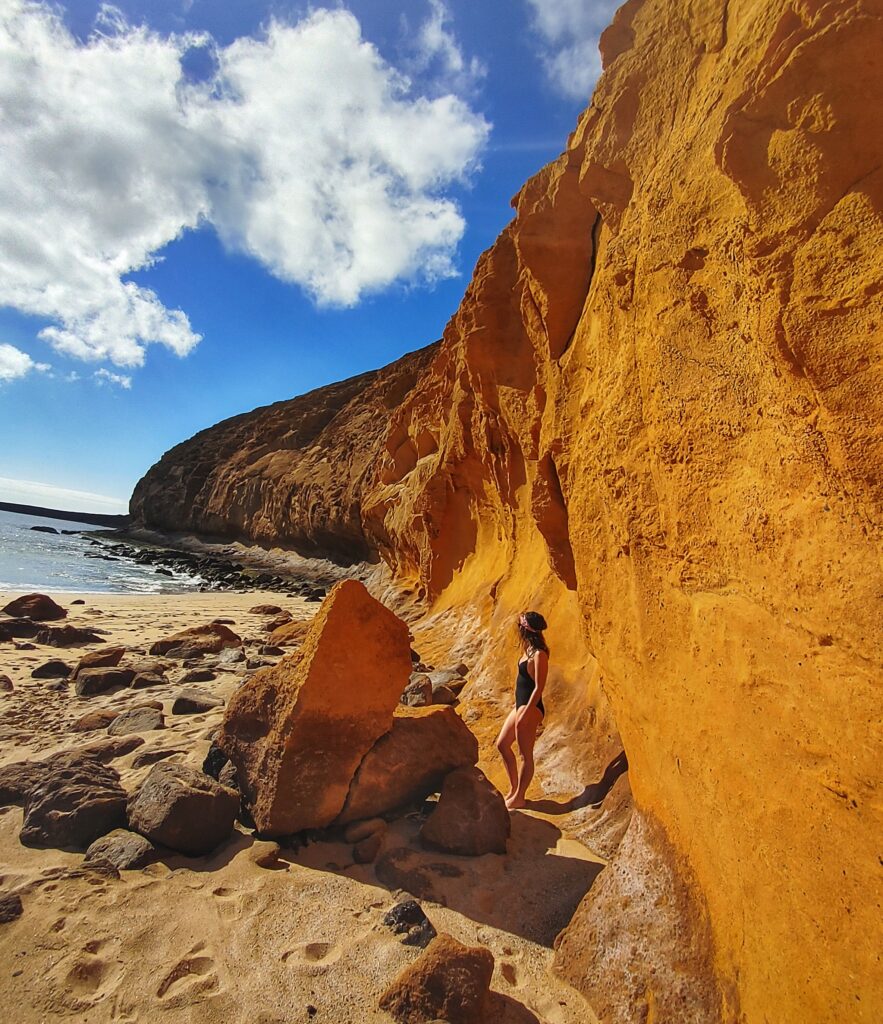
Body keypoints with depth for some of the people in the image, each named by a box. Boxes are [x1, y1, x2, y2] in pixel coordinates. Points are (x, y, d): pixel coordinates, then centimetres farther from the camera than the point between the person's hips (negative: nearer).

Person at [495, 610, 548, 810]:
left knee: (525, 754, 4)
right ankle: (514, 789, 28)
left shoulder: (539, 654, -18)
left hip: (530, 708, -10)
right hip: (520, 705, 10)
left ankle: (518, 797, 18)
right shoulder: (529, 651, 9)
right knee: (502, 744, 16)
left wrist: (525, 714, -20)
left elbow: (539, 688, -20)